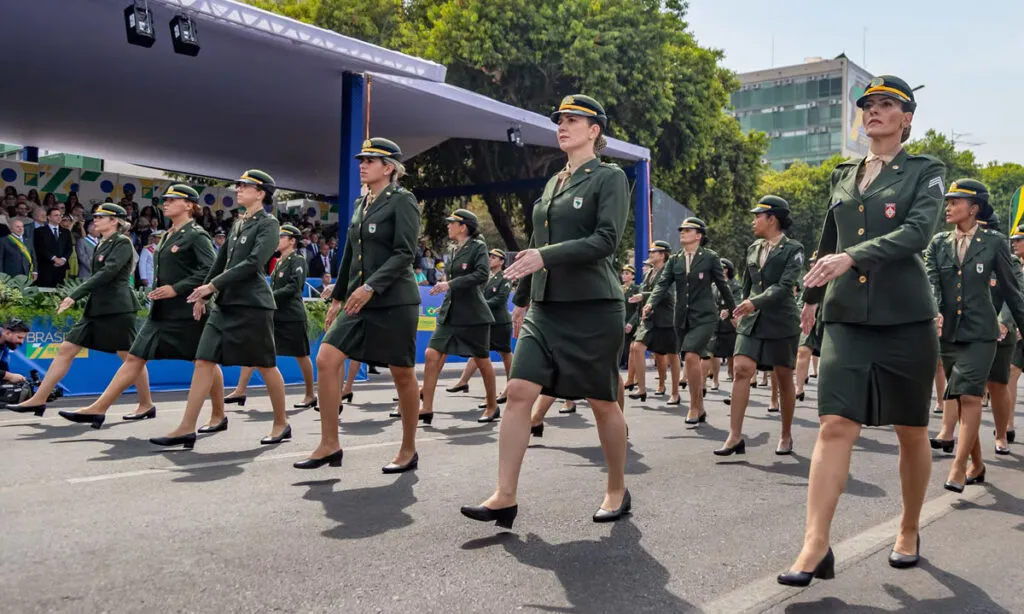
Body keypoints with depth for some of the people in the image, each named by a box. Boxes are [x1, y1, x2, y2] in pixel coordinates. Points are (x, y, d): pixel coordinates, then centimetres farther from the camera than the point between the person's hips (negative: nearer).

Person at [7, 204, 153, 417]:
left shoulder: (122, 243, -9)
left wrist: (74, 296, -21)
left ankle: (146, 404, 9)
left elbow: (107, 273, -19)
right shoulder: (102, 244, 17)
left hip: (117, 308, -9)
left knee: (129, 357, -2)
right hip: (96, 307, 9)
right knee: (66, 349, 3)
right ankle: (38, 400, 6)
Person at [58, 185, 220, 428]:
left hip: (187, 310, -8)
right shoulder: (167, 235, 16)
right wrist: (156, 291, 12)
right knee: (135, 357, 4)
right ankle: (99, 409, 4)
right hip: (161, 311, 8)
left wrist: (176, 289, -21)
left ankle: (219, 414, 15)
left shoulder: (197, 235, -8)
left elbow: (209, 270, -19)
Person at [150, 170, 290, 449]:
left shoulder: (269, 224, -5)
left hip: (252, 305, -7)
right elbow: (222, 260, 21)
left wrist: (212, 286, -19)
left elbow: (253, 263, -17)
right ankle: (186, 428, -1)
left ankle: (281, 425, 18)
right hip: (226, 303, 7)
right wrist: (203, 294, 17)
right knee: (204, 362, -1)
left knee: (266, 365, 3)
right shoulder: (239, 223, 17)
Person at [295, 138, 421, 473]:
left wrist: (370, 287, -23)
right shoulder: (361, 203, 15)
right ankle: (329, 445, 3)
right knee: (325, 359, -5)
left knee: (403, 374, 2)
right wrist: (338, 297, 18)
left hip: (395, 301, -7)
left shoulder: (403, 200, -6)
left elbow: (405, 253, -15)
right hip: (359, 301, 7)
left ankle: (409, 450, 18)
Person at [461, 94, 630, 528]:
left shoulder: (610, 178, -3)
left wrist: (546, 256, -24)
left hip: (593, 307, -6)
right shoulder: (554, 182, 17)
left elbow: (606, 240, -16)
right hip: (546, 307, 6)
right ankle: (505, 497, -5)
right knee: (519, 392, -7)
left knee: (602, 402, 4)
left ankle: (617, 491, 23)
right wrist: (522, 299, 21)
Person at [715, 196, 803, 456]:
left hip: (781, 322, -4)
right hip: (752, 321, 4)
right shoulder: (753, 249, 13)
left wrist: (756, 302, -26)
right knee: (741, 370, -11)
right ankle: (735, 436, -13)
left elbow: (785, 285, -16)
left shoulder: (793, 249, -4)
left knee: (784, 379, 4)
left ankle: (786, 435, 20)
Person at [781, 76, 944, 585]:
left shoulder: (925, 171, 2)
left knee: (910, 430, 8)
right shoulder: (843, 176, 15)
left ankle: (909, 531, 28)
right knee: (835, 426, -10)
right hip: (846, 315, 3)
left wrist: (852, 256, -28)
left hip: (904, 316, -2)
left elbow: (917, 232, -16)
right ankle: (816, 548, -14)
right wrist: (812, 294, 28)